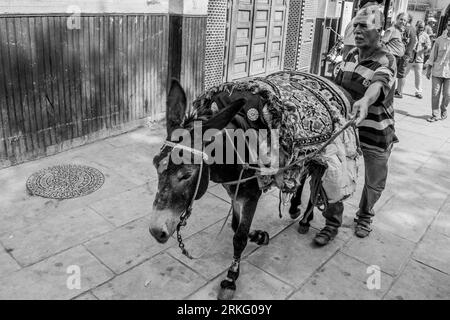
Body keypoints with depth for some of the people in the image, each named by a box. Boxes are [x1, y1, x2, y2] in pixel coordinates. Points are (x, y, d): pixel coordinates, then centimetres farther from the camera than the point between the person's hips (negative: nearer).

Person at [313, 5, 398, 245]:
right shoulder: (350, 56, 2)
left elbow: (378, 83, -42)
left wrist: (365, 100, -62)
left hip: (376, 134, -4)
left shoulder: (386, 61, -18)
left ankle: (364, 216, 42)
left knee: (374, 183, 15)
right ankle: (332, 223, 16)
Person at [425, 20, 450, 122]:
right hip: (437, 70, 0)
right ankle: (435, 114, 9)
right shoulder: (440, 39, 3)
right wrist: (429, 68, 6)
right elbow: (433, 55, 8)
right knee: (435, 93, 0)